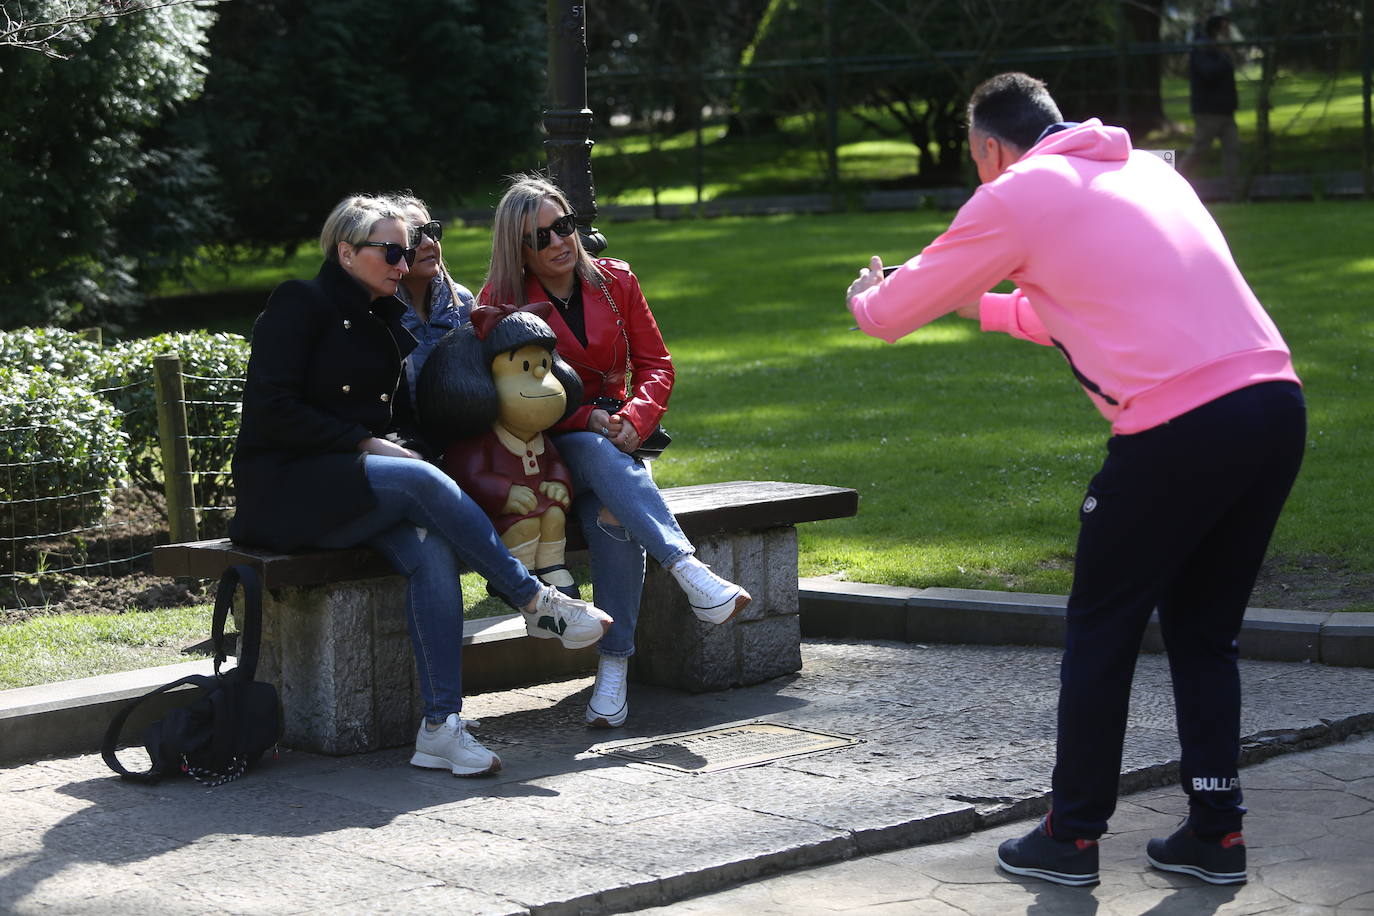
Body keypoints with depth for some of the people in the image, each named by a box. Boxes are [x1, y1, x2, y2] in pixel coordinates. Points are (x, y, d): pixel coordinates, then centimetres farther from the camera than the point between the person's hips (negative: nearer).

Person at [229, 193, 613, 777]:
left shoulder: (386, 319, 19)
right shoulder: (301, 303, -3)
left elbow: (403, 409, 22)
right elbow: (270, 410, -13)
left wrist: (402, 445, 0)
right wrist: (365, 444, -16)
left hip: (365, 487, 6)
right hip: (287, 490, -6)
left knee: (430, 550, -26)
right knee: (423, 481, -31)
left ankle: (440, 726, -33)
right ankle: (537, 602, -20)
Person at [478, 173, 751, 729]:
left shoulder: (615, 281, 6)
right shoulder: (501, 301, -1)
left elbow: (656, 367, 5)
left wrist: (633, 419, -16)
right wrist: (587, 420, -18)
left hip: (616, 437, 2)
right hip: (545, 450, -2)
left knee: (612, 512, -33)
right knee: (597, 454, -38)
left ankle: (614, 667, -36)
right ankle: (689, 571, -51)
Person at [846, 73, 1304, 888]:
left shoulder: (1017, 194, 3)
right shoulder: (1147, 169, 24)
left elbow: (893, 315, 12)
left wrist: (869, 296, 35)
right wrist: (988, 308, 49)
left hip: (1180, 425, -7)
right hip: (1277, 401, 7)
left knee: (1102, 631, 10)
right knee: (1204, 630, 19)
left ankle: (1072, 838, 17)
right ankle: (1217, 834, 19)